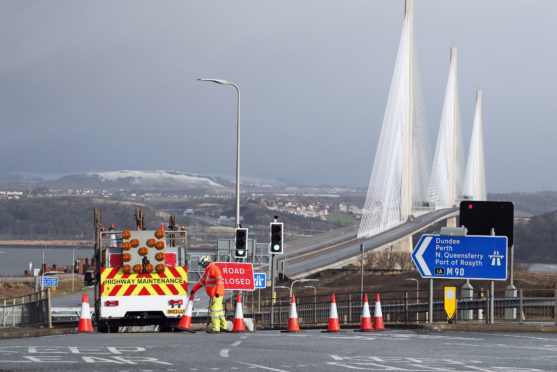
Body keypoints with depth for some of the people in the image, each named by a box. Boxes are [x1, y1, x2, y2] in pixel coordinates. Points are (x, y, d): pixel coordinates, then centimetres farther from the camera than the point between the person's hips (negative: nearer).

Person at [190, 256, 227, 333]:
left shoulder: (214, 268, -13)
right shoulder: (208, 270, 19)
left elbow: (219, 280, -23)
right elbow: (201, 281, 27)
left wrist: (217, 292, -29)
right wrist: (193, 290, 27)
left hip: (217, 295, -10)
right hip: (214, 294, 10)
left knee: (214, 310, -11)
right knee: (219, 310, 13)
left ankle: (215, 328, -11)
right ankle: (223, 327, 19)